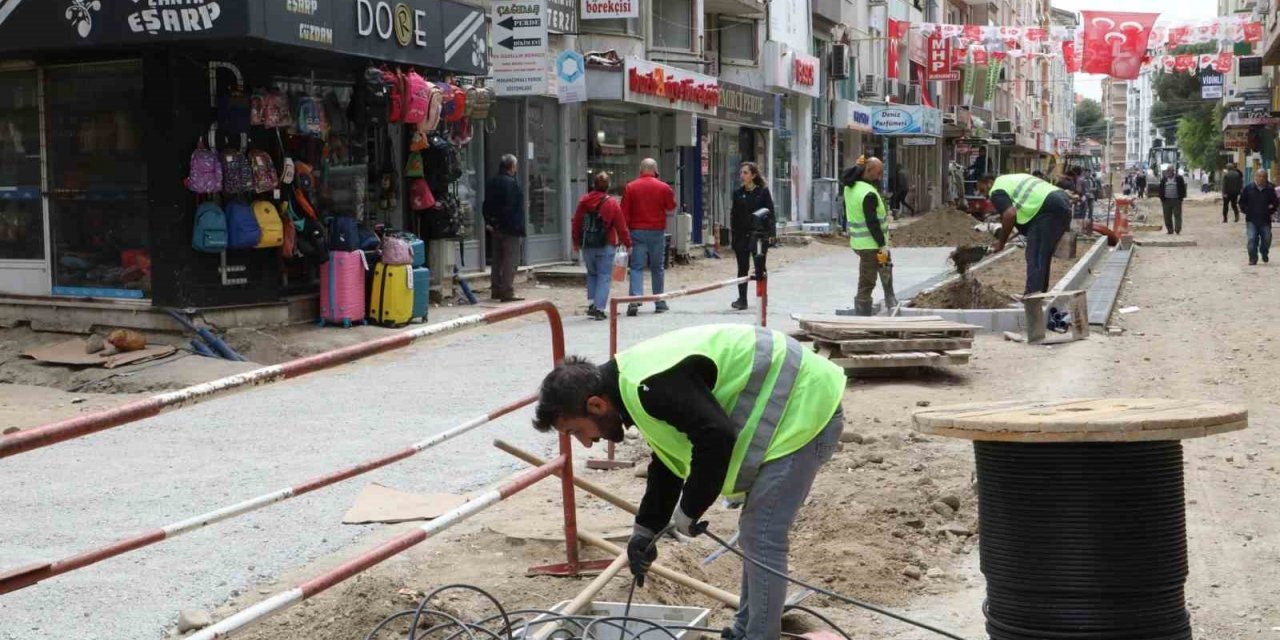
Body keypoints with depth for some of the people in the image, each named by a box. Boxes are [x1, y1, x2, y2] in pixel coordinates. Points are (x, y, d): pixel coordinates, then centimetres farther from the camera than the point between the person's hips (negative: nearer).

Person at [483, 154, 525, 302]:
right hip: (510, 228, -8)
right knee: (510, 261, -6)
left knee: (497, 260, 15)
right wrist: (520, 227, -14)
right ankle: (507, 292, -9)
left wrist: (488, 223, 13)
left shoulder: (491, 183, 11)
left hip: (495, 228, 8)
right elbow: (517, 208, -19)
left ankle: (496, 290, 20)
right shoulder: (512, 183, -15)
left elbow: (486, 205, 13)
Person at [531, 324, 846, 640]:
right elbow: (666, 465, 20)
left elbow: (717, 439, -30)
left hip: (804, 410, -11)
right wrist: (646, 529, 20)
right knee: (755, 535, 19)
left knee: (762, 541, -7)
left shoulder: (651, 386, -26)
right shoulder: (637, 381, 9)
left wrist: (688, 509, -16)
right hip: (798, 409, 11)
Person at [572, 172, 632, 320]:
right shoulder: (612, 204, -8)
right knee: (604, 276, 1)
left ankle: (592, 304, 11)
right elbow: (621, 226, -6)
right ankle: (599, 308, -7)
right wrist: (627, 243, 6)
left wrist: (576, 242, 23)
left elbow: (576, 223, 9)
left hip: (587, 246, 4)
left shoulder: (583, 201, 2)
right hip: (605, 246, -4)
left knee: (592, 274, 19)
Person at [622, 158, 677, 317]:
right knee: (657, 267, 11)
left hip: (637, 232, -1)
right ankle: (659, 302, 16)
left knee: (636, 267, -2)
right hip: (657, 232, 1)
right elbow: (671, 207, 11)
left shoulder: (630, 187, -3)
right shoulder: (664, 187, -1)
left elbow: (624, 213, -4)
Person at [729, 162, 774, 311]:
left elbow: (770, 213, -3)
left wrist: (769, 236, -8)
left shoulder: (763, 192, -3)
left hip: (758, 235, -3)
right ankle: (742, 299, 9)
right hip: (741, 235, 3)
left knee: (760, 268, 5)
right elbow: (734, 215, 8)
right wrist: (733, 237, 3)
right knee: (742, 268, 4)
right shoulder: (737, 193, 7)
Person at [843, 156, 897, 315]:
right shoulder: (869, 194, -23)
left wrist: (860, 166, 7)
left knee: (886, 268, 27)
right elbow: (872, 223, -24)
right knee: (866, 283, -2)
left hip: (857, 241, 9)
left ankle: (890, 301, 37)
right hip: (870, 244, -9)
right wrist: (882, 244, -18)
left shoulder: (850, 187, 3)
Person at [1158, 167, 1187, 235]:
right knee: (1167, 217, 3)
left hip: (1176, 200, -3)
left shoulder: (1179, 178, 3)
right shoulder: (1163, 180, 11)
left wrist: (1181, 198, -5)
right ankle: (1170, 230, 11)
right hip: (1166, 200, 3)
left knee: (1177, 215, -6)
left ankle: (1178, 230, -5)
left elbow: (1182, 188, 3)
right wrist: (1162, 199, 3)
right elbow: (1161, 190, 12)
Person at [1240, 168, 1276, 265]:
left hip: (1265, 220, 1)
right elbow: (1242, 202, 8)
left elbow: (1275, 202, 11)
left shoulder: (1270, 189, 0)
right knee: (1251, 239, -9)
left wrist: (1271, 211, -1)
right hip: (1251, 220, -1)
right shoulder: (1249, 188, -1)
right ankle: (1253, 258, 1)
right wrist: (1246, 211, -3)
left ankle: (1264, 253, 35)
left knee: (1266, 239, 8)